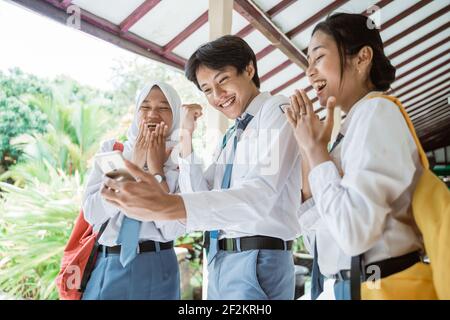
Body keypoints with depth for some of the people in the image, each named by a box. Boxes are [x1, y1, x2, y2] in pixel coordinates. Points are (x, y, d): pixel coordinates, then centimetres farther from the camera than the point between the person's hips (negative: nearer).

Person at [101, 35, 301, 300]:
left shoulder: (278, 110, -8)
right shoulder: (231, 136, 16)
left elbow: (261, 193, -26)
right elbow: (200, 197, 6)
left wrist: (168, 205, -37)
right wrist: (187, 136, 0)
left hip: (257, 264, -7)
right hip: (218, 262, 7)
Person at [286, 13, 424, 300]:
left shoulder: (377, 112, -13)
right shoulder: (355, 126, 10)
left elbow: (356, 232, -26)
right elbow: (317, 240, 8)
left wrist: (316, 148, -14)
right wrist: (308, 152, 0)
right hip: (352, 283, 9)